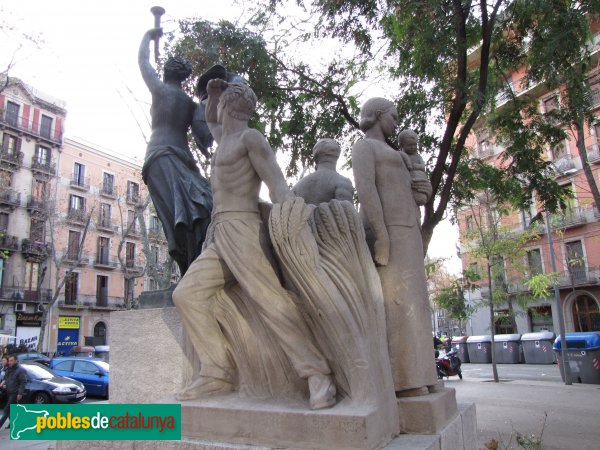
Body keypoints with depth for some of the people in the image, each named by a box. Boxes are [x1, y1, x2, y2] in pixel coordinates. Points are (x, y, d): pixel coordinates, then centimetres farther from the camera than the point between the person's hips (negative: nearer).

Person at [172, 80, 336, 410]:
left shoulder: (250, 137, -1)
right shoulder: (226, 136, 25)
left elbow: (278, 185, -12)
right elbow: (209, 120, 48)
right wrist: (212, 92, 28)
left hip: (242, 230, -9)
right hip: (220, 237, 9)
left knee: (268, 298, -21)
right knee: (187, 294, -1)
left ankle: (317, 374, -21)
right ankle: (217, 373, -4)